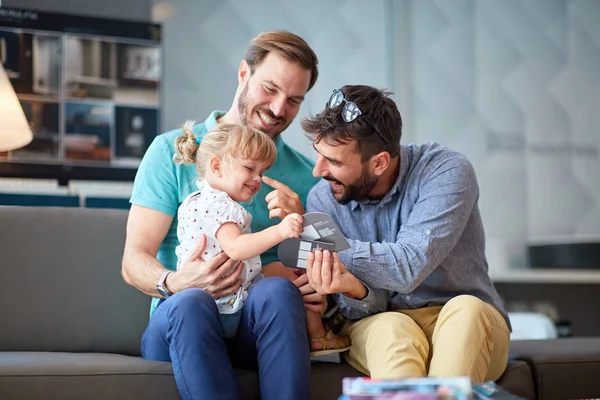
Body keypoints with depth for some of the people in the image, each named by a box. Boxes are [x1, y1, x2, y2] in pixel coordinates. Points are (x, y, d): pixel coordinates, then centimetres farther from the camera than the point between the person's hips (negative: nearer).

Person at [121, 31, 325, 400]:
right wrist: (173, 283, -24)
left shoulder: (304, 177, 12)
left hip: (261, 330, 1)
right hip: (181, 326, -1)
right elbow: (134, 261, -1)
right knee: (191, 302, -35)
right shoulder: (172, 151, 5)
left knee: (277, 290, -31)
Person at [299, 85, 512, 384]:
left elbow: (410, 267, -27)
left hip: (468, 326, -1)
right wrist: (353, 290, -32)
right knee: (393, 330, -34)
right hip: (380, 328, 2)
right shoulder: (323, 199, -5)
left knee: (465, 310, -36)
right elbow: (366, 308, -7)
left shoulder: (446, 171, -15)